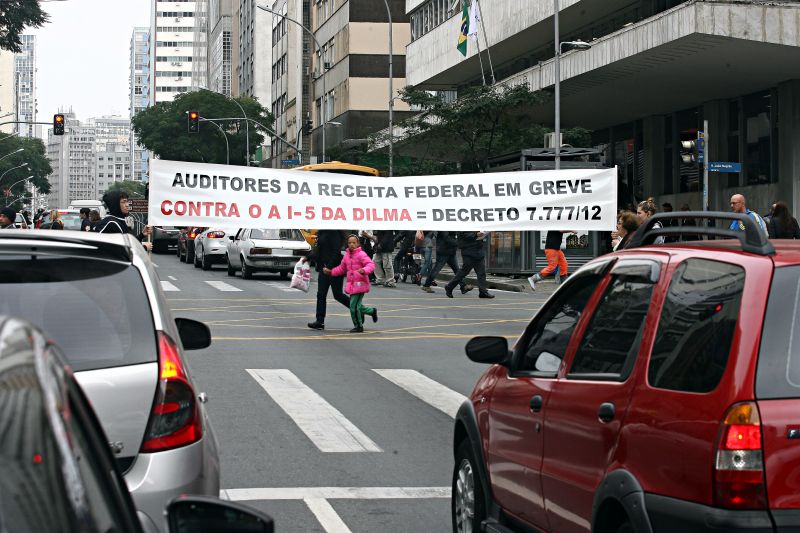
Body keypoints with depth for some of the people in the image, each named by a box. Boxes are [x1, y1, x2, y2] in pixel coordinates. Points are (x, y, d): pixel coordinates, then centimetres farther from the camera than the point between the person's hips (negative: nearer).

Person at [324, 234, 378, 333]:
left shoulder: (361, 254, -10)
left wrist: (364, 270, -38)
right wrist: (330, 272, 14)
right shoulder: (346, 255, 13)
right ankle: (372, 311, 39)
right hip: (352, 285, 8)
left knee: (354, 306, -8)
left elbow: (371, 264, -19)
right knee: (358, 306, 15)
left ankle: (358, 326, 6)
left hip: (360, 284, -8)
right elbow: (342, 268, 24)